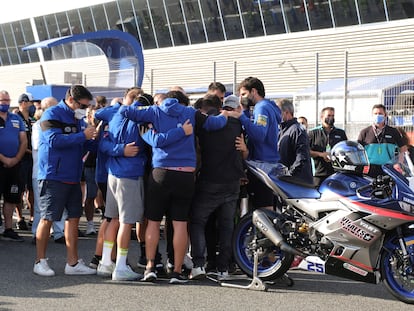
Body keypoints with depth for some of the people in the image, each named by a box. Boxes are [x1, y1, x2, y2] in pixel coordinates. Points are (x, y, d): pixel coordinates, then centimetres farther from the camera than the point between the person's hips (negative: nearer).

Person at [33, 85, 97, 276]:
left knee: (73, 218, 9)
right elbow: (55, 140, -23)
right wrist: (83, 135, -23)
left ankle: (73, 262, 15)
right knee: (47, 219, -2)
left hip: (73, 177, 8)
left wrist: (93, 137, -1)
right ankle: (40, 261, 8)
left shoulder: (77, 119, 14)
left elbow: (83, 145, 19)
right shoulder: (52, 115, -9)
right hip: (53, 176, -8)